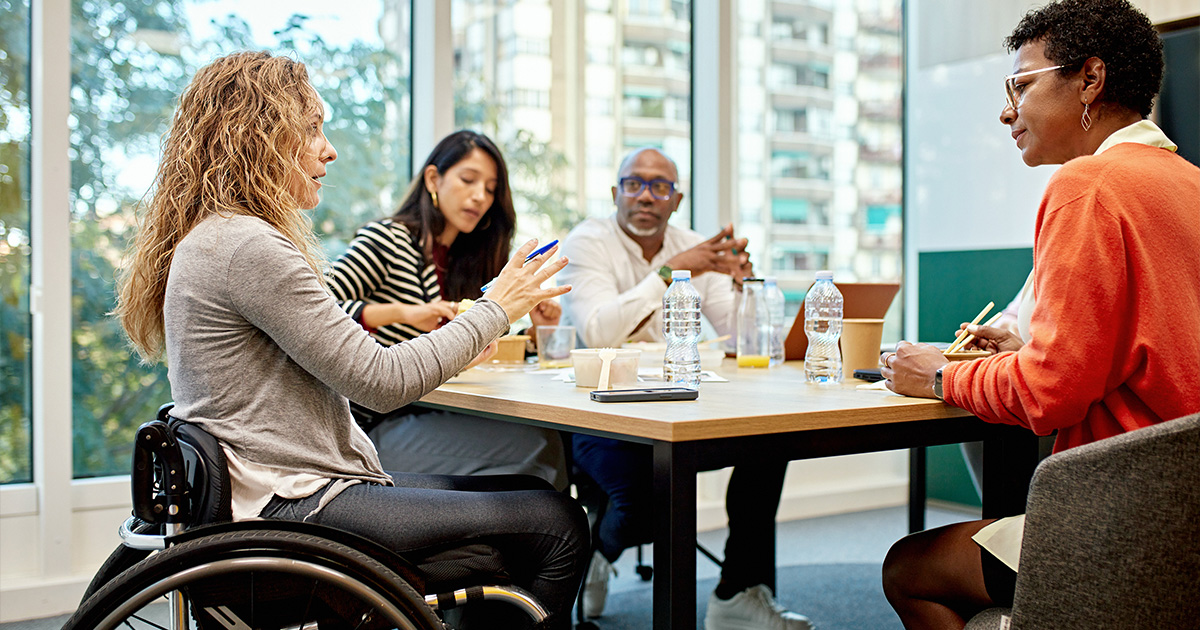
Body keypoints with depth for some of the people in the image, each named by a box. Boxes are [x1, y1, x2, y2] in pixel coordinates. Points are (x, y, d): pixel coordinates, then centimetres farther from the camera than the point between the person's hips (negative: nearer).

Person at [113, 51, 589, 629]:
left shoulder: (212, 239, 15)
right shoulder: (247, 247, -18)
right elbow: (382, 384, -18)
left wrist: (441, 355, 13)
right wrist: (495, 310, -6)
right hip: (296, 507, -10)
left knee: (534, 494, 11)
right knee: (557, 525, -10)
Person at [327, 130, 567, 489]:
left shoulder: (466, 262, 16)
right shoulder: (385, 240, -5)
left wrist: (534, 331, 2)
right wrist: (402, 313, -28)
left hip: (424, 417, 7)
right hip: (375, 429, -7)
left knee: (544, 437, -18)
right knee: (535, 445, -23)